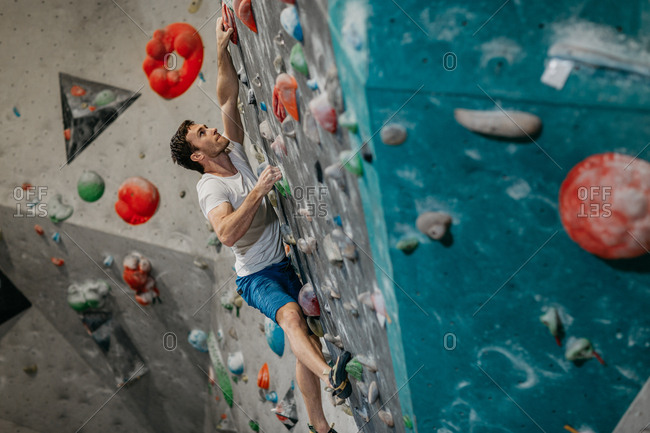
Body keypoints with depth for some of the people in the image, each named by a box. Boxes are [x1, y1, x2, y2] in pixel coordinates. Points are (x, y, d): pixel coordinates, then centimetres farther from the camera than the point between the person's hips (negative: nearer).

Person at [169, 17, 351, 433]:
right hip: (258, 275, -7)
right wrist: (258, 189, -33)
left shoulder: (236, 155, 7)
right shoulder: (212, 187, -13)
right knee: (291, 314, -34)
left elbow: (228, 98, 4)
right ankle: (331, 376, -58)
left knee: (308, 335, 1)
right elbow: (227, 234, -31)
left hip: (289, 262, 7)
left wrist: (222, 50, -7)